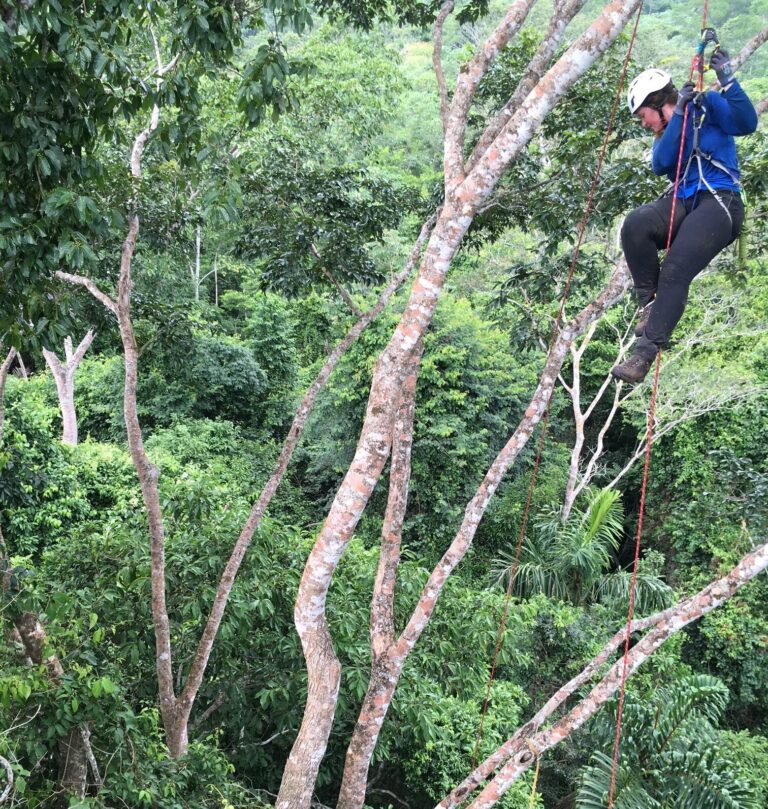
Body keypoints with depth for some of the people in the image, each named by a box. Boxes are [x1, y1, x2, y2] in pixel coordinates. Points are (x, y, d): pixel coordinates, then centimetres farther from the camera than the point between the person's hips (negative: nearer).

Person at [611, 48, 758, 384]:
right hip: (682, 202, 6)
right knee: (635, 224, -26)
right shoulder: (665, 134, 22)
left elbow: (746, 123, -13)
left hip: (719, 203, -6)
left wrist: (727, 81, -21)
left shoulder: (707, 105, 4)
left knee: (675, 272, -24)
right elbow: (660, 164, -2)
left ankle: (645, 353, -26)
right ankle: (650, 300, -11)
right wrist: (678, 115, -8)